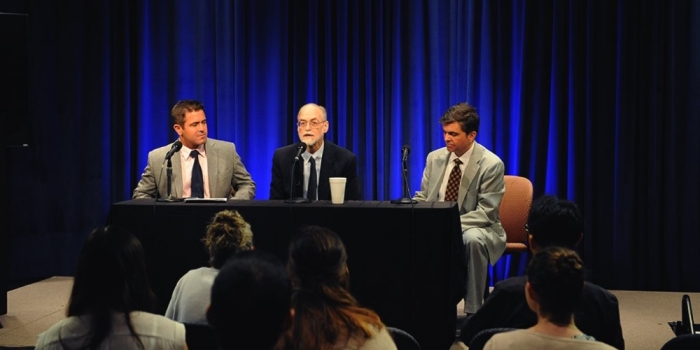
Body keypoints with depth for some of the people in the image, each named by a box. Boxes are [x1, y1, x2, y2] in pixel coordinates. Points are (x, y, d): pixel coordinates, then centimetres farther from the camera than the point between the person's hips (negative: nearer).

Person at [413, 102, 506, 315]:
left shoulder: (491, 164, -14)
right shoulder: (435, 158, 3)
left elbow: (485, 213, -17)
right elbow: (421, 198, 9)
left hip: (476, 229, -5)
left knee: (473, 240, -39)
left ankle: (473, 311, -27)